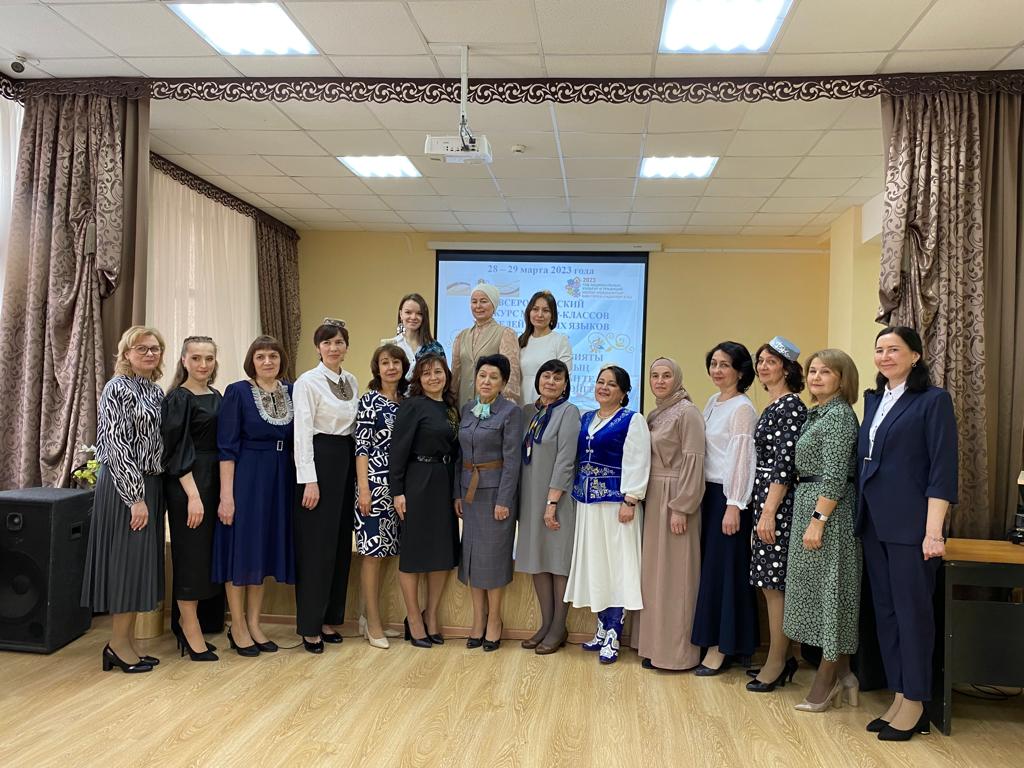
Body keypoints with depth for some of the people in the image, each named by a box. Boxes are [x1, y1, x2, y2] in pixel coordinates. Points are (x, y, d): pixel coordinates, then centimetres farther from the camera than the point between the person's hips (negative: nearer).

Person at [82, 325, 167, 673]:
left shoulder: (155, 391, 13)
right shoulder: (117, 388, -10)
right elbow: (116, 446, -16)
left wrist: (152, 493, 11)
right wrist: (136, 496, -19)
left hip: (151, 484, 8)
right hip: (125, 486, -8)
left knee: (142, 560, 10)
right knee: (126, 558, -2)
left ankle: (128, 640, 20)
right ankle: (118, 643, 9)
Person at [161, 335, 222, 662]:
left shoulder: (216, 396, 12)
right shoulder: (178, 398, -8)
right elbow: (177, 451, -14)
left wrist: (224, 492, 10)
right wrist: (193, 494, -20)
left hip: (214, 480, 8)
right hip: (188, 484, -7)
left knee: (208, 553, 11)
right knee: (191, 553, 0)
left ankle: (187, 622, 24)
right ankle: (190, 628, 11)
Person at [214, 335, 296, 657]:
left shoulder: (291, 392, 7)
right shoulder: (237, 392, -8)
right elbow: (227, 447, -11)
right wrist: (226, 494, -16)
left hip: (280, 479, 5)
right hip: (245, 477, -5)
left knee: (265, 548, 11)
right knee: (242, 547, 2)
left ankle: (254, 624, 23)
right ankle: (237, 628, 15)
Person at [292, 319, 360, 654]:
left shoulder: (352, 382, 12)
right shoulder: (307, 382, -7)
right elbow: (302, 433, -12)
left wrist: (360, 471, 9)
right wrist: (309, 481, -17)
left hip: (347, 462, 7)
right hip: (319, 461, -7)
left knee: (341, 544, 10)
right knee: (316, 546, -2)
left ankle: (330, 619, 21)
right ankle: (310, 626, 8)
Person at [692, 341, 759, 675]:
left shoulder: (742, 408, -11)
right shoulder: (713, 403, 13)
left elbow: (740, 458, -15)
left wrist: (733, 506, -18)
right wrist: (704, 495, 12)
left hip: (729, 496, -8)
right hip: (710, 492, 8)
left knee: (723, 568, -3)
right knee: (712, 565, 9)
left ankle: (721, 647, 7)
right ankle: (729, 644, 19)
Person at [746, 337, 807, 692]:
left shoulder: (792, 406, -12)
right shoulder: (772, 406, 16)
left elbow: (786, 462, -18)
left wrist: (769, 511, -21)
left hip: (779, 502, -10)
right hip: (765, 498, 10)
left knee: (775, 584, -3)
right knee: (770, 583, 13)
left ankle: (777, 663, 7)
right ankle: (782, 658, 23)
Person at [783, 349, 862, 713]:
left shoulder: (840, 414, -13)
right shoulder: (817, 413, 15)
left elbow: (835, 475, -19)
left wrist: (818, 520, -21)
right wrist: (808, 516, 15)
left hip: (828, 510, -10)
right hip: (808, 505, 10)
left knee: (827, 588, -1)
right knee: (818, 588, 13)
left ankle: (826, 681, 10)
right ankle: (842, 676, 23)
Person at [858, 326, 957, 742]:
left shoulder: (933, 400, -6)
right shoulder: (873, 399, 13)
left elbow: (942, 470, -11)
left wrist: (933, 531, -17)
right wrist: (862, 516, 12)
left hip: (910, 525, -6)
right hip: (874, 523, 7)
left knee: (912, 611, 2)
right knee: (885, 611, 11)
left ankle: (915, 704, 14)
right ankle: (898, 698, 22)